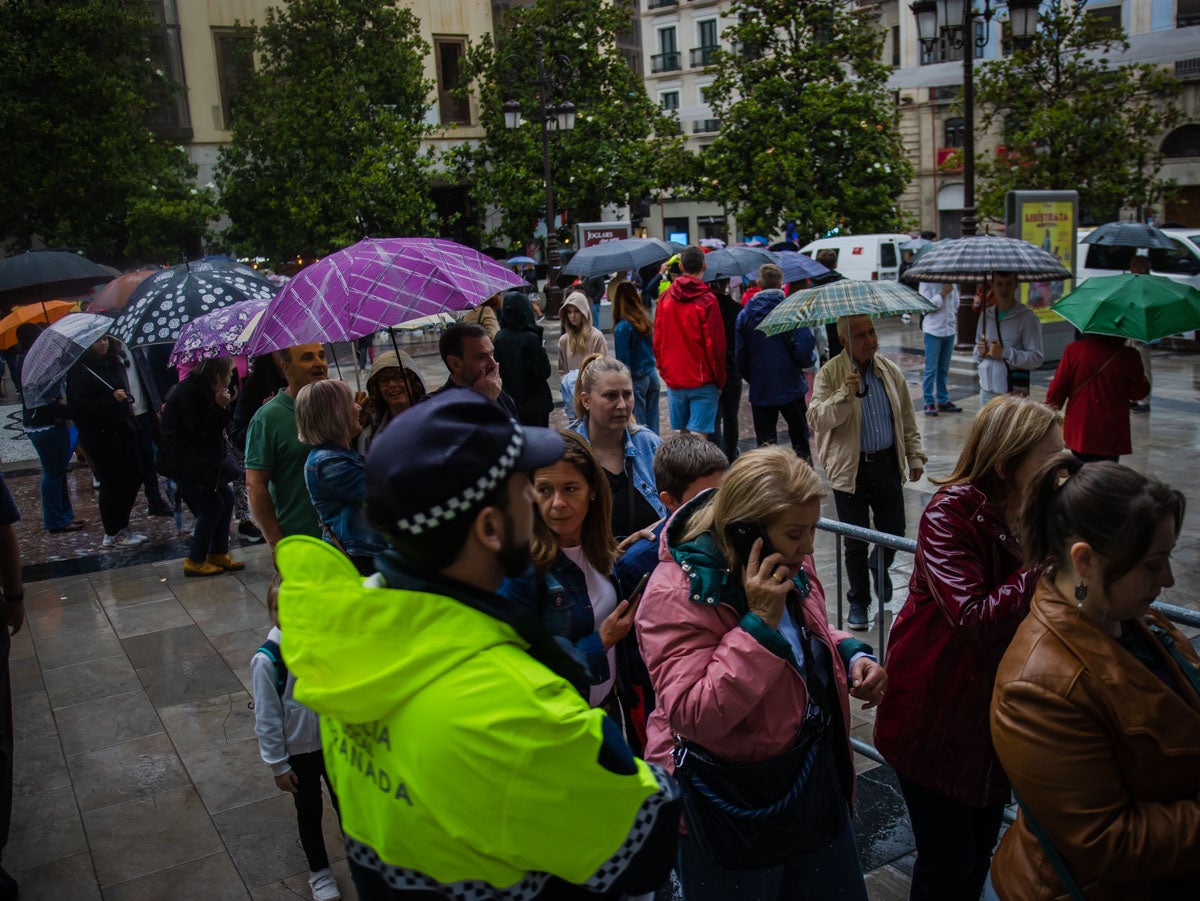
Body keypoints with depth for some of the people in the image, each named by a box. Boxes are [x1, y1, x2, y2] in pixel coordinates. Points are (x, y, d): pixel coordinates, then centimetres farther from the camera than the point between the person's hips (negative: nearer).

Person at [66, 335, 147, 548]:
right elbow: (78, 410, -19)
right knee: (112, 482, -1)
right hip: (100, 435, -8)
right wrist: (112, 400, -24)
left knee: (134, 476, 10)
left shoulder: (112, 364, 9)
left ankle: (122, 526, 26)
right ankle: (112, 535, 14)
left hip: (122, 429, 8)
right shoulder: (80, 371, -14)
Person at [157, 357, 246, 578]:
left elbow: (216, 426, 13)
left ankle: (218, 554, 18)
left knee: (226, 498, 8)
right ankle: (195, 561, 4)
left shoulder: (204, 388, 10)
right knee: (212, 506, -9)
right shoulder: (188, 391, -20)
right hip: (184, 462, -10)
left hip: (202, 459, 10)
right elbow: (199, 429, -25)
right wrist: (220, 406, -21)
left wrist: (224, 404, -2)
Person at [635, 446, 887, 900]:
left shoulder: (789, 563, -4)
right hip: (731, 807, -7)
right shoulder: (677, 595, -27)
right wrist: (761, 620, -35)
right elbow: (694, 717, -32)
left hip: (816, 774, 7)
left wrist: (852, 657, -5)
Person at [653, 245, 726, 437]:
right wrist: (719, 380, -1)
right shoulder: (707, 300, -11)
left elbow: (657, 340, 8)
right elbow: (714, 344, -11)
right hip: (702, 381, -5)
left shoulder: (665, 298, 3)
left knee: (683, 432, 16)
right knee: (699, 435, -5)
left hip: (673, 379, 5)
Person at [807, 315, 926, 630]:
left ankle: (879, 566, 45)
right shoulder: (830, 374, -8)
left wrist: (915, 457, 10)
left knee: (894, 532, 10)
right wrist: (844, 394, -29)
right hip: (850, 469, -3)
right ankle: (858, 601, 24)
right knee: (855, 541, 5)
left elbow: (907, 420, 13)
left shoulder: (891, 371, 5)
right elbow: (817, 420, -18)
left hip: (887, 464, 3)